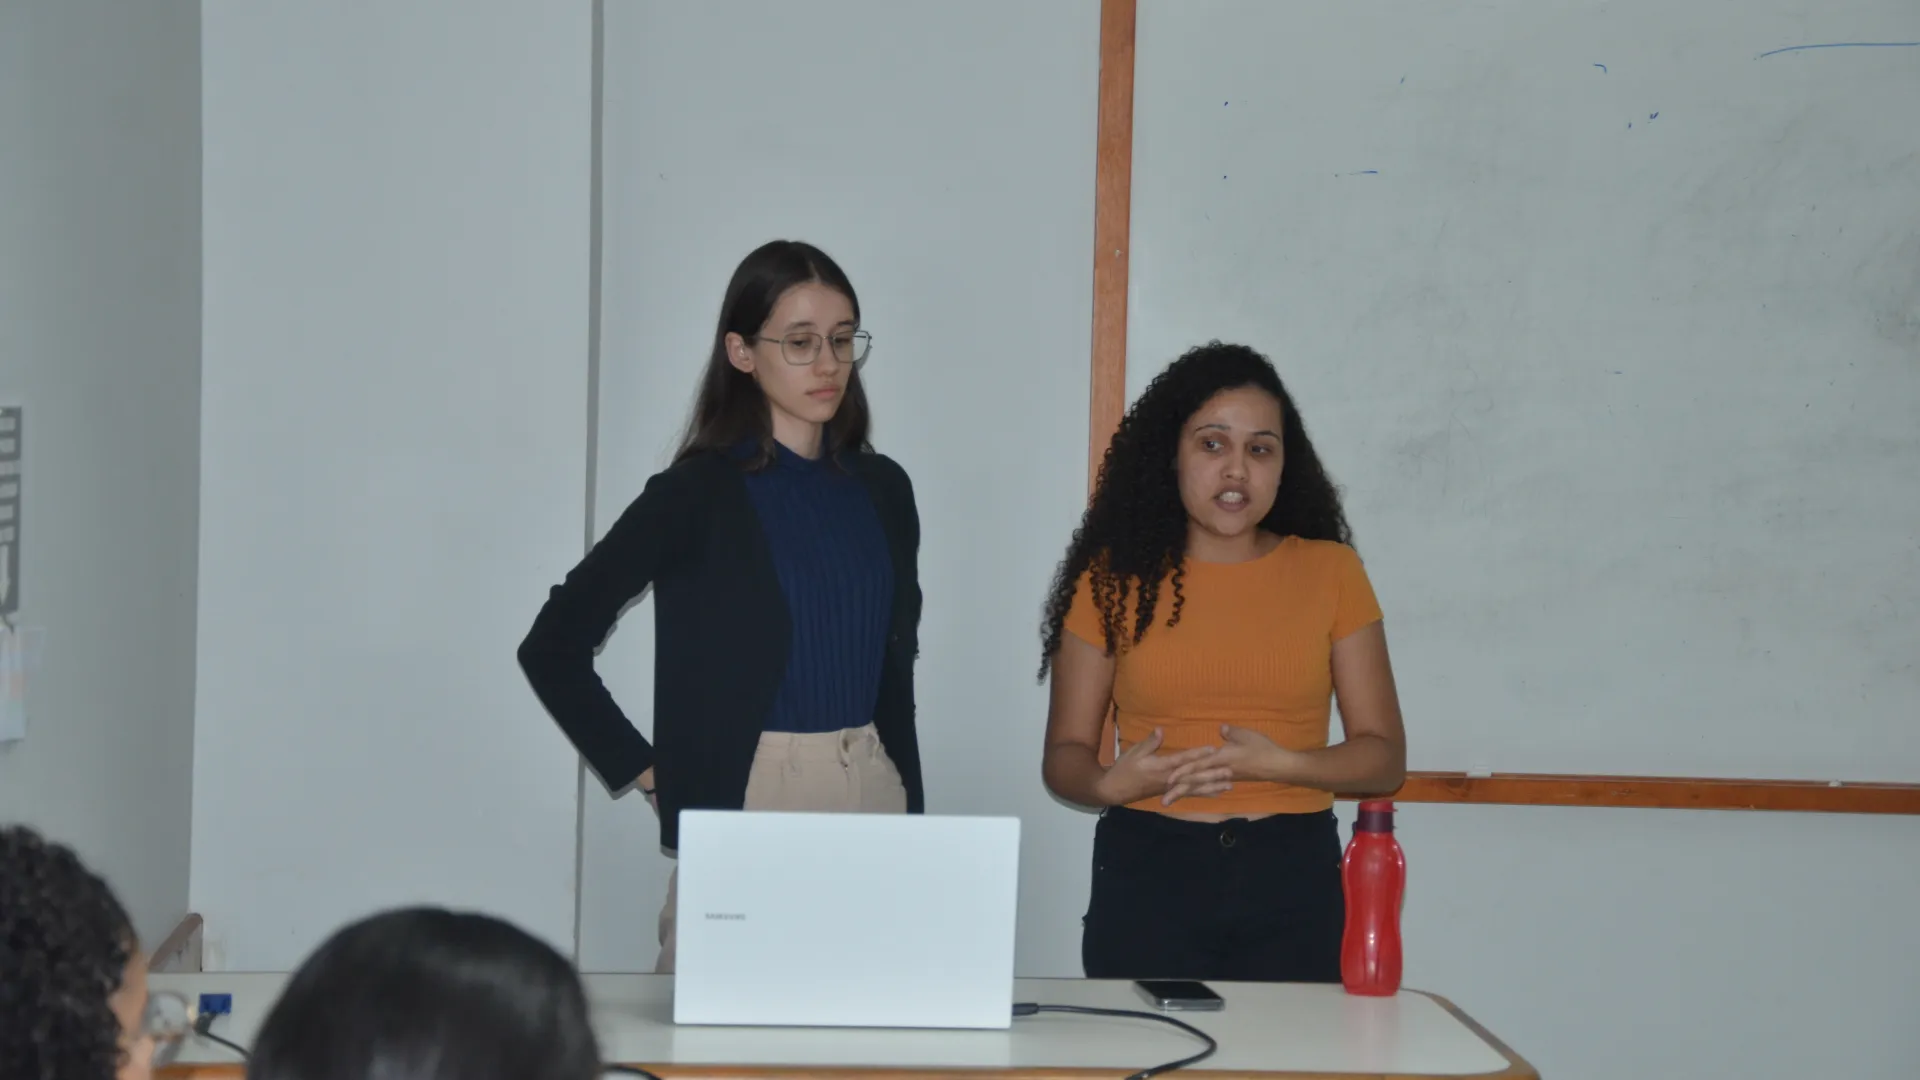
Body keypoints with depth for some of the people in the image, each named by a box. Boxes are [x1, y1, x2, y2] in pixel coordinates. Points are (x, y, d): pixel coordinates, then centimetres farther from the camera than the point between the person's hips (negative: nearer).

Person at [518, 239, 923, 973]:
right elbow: (553, 647, -5)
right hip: (745, 803, -5)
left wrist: (912, 822, 14)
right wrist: (647, 772, -6)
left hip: (873, 799, 5)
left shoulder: (882, 491, 11)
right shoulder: (699, 495, -4)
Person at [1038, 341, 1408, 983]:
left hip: (1292, 881, 1)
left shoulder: (1330, 573, 8)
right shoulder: (1115, 580, 7)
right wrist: (1110, 784, -14)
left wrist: (1281, 766, -11)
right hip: (1146, 875, 0)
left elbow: (1383, 756, 6)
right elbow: (1065, 755, 9)